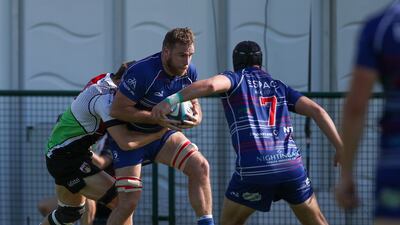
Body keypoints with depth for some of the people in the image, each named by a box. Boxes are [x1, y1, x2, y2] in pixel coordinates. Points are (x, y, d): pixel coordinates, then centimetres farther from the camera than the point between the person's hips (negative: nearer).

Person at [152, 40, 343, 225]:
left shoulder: (236, 78, 12)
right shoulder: (279, 87, 23)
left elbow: (210, 85, -11)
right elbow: (317, 111, 13)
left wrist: (170, 101, -15)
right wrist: (341, 149, 13)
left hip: (253, 168, -3)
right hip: (291, 165, 3)